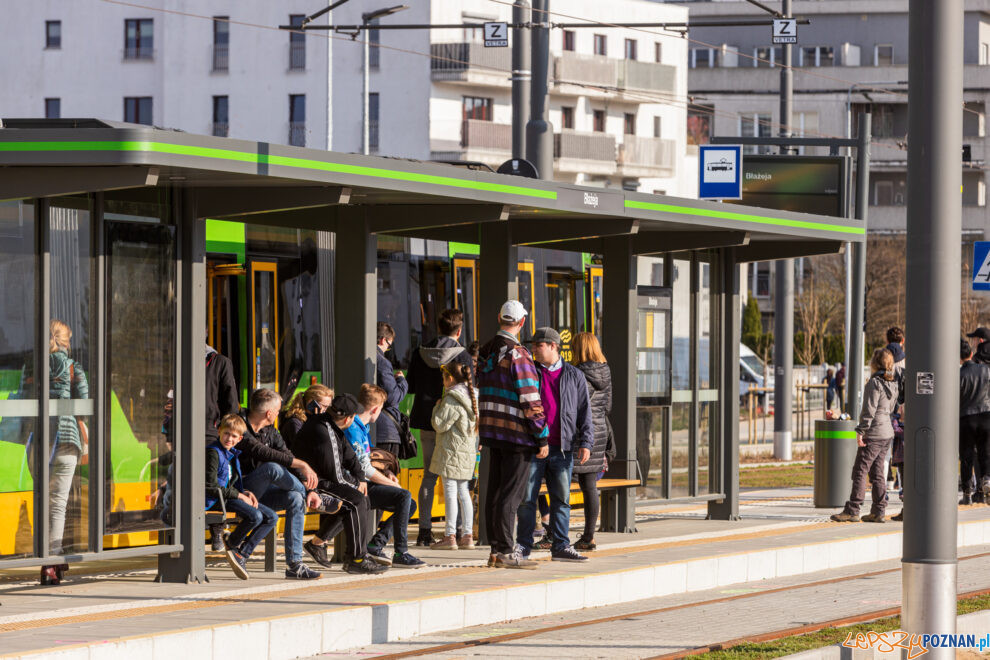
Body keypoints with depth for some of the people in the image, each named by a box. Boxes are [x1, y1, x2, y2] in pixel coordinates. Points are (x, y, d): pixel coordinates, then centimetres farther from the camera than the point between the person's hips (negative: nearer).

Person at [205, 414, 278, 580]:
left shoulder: (233, 454, 16)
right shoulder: (213, 452, -13)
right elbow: (211, 486, -18)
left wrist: (246, 493, 2)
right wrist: (239, 495, -14)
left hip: (231, 496, 9)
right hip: (216, 500, -9)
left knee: (272, 517, -2)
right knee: (255, 516, -29)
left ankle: (241, 554, -5)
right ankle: (233, 542, 0)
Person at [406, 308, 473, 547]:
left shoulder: (420, 354, 3)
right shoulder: (462, 355, -10)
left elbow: (410, 386, 9)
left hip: (426, 421, 4)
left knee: (429, 475, 11)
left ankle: (424, 529, 7)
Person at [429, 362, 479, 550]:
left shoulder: (452, 399, -14)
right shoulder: (471, 396, 12)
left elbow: (440, 425, -14)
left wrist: (437, 407, 3)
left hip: (452, 450, -9)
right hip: (468, 450, 9)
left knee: (450, 491, -7)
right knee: (463, 492, 12)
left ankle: (450, 536, -9)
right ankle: (468, 536, 10)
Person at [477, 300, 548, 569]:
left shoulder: (485, 352, 9)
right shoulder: (518, 355, -15)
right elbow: (530, 401, -16)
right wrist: (543, 438, -10)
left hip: (492, 432, 8)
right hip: (517, 435, -8)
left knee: (495, 491, 11)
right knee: (511, 494, -4)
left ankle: (496, 548, 16)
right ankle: (505, 552, -4)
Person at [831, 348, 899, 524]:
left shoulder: (874, 383, -15)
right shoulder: (893, 384, 11)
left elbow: (869, 410, -18)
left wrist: (861, 431, -15)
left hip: (874, 434, -9)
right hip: (887, 433, 9)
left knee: (860, 471, -5)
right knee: (877, 472, 12)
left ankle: (852, 510, -6)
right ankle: (878, 511, 11)